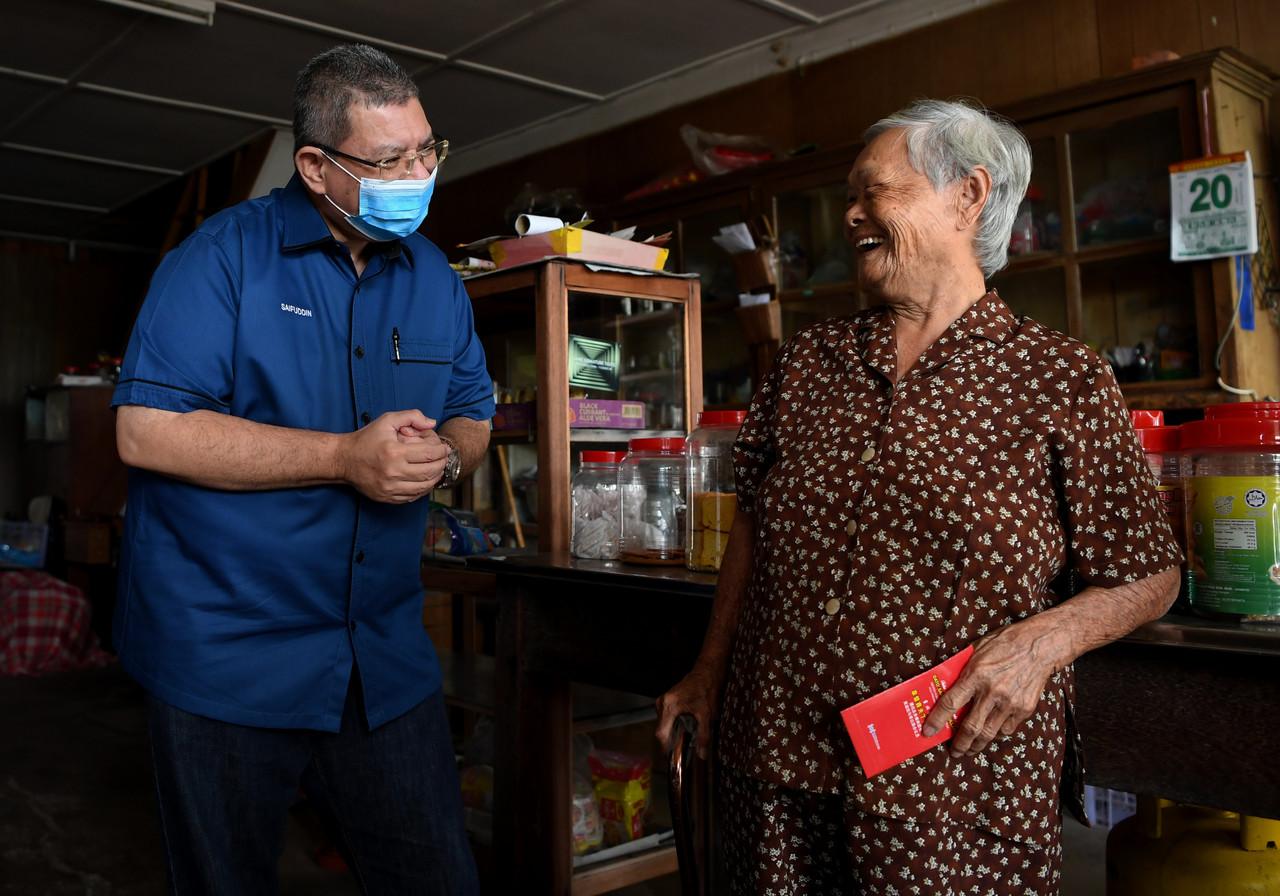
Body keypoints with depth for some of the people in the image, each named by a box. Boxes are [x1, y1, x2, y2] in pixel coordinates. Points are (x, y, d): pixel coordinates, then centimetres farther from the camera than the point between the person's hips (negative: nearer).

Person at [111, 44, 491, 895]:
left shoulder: (434, 276, 7)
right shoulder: (225, 255, -10)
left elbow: (472, 420, 14)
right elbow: (146, 431, -18)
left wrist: (442, 458, -12)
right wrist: (346, 457, -23)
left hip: (386, 657, 5)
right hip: (226, 654, -4)